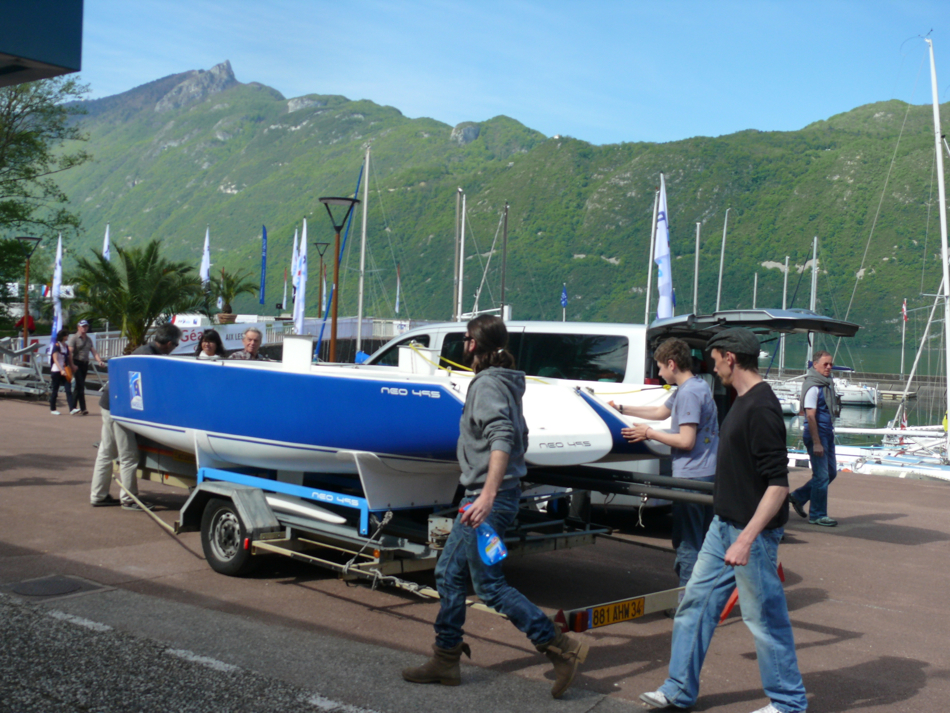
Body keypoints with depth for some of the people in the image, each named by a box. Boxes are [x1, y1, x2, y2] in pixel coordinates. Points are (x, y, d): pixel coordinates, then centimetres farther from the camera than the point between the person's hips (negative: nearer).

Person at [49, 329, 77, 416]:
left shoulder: (66, 346, 12)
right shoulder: (56, 346, -8)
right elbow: (55, 360, -14)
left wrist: (72, 367, 9)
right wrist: (61, 370, -23)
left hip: (65, 371, 6)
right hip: (56, 371, -6)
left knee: (68, 390, -7)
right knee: (54, 390, 4)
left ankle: (72, 409, -17)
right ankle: (52, 409, 16)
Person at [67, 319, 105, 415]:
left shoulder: (89, 339, 17)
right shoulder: (73, 338, -4)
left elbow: (94, 351, 13)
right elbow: (70, 352, -14)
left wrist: (99, 360, -4)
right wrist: (72, 365, -24)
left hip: (85, 364, 7)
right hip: (77, 364, -7)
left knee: (79, 386, 11)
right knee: (80, 386, -11)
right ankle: (82, 408, -13)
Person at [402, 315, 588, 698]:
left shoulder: (488, 383, -15)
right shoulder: (505, 383, 15)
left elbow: (502, 437, -29)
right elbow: (520, 438, 23)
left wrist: (488, 494, -36)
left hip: (489, 499, -10)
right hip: (483, 495, 10)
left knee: (489, 584, -6)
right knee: (448, 573, 14)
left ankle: (561, 648, -2)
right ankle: (446, 660, 21)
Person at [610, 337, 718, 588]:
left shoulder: (689, 393, -17)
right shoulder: (698, 386, 16)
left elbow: (686, 441, -22)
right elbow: (661, 412, 28)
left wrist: (650, 433, -10)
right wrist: (621, 409, 31)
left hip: (691, 477, -10)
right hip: (708, 475, 10)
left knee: (686, 545, -3)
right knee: (703, 542, 16)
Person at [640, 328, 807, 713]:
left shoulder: (760, 409, -22)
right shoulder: (743, 401, 9)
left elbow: (778, 483, -25)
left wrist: (747, 538, -30)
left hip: (752, 529, -10)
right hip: (725, 523, 10)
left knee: (764, 616, 3)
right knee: (696, 601, 12)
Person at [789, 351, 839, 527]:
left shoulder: (827, 383, 13)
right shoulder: (813, 387, -16)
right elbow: (810, 416, -20)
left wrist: (829, 436, 20)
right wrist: (816, 443, -22)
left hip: (827, 434, 9)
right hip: (817, 434, -9)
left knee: (831, 472, 14)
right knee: (821, 475, -3)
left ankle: (799, 497, 25)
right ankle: (817, 515, 8)